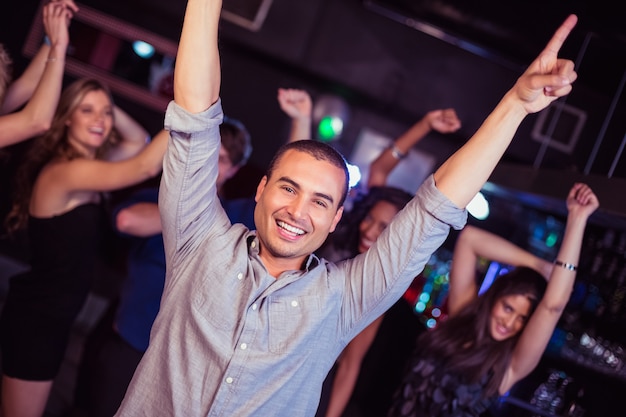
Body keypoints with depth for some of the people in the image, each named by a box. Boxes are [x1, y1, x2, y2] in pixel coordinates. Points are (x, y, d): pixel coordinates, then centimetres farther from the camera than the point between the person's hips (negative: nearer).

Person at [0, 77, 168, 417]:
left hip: (51, 317, 9)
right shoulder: (64, 171, -22)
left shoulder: (87, 167, 5)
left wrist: (112, 109, 1)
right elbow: (147, 166, -32)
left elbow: (138, 142, 18)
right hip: (35, 319, -9)